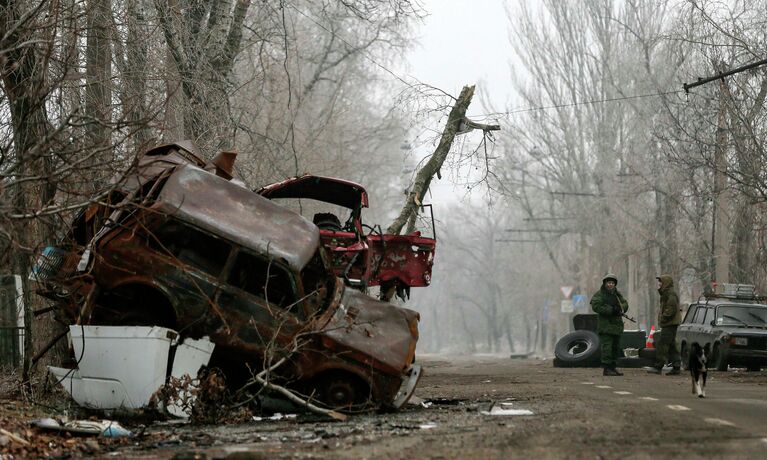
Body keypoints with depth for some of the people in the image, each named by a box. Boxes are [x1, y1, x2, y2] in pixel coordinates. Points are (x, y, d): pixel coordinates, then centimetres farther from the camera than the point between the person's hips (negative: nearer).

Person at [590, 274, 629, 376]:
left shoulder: (617, 294, 17)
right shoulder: (599, 295, -6)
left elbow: (625, 304, 10)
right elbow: (596, 306, -19)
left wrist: (620, 308, -15)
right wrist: (611, 310, -22)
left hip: (617, 325, 8)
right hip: (605, 325, -8)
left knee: (616, 348, 12)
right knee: (607, 347, -12)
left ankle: (612, 367, 19)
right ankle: (606, 369, -12)